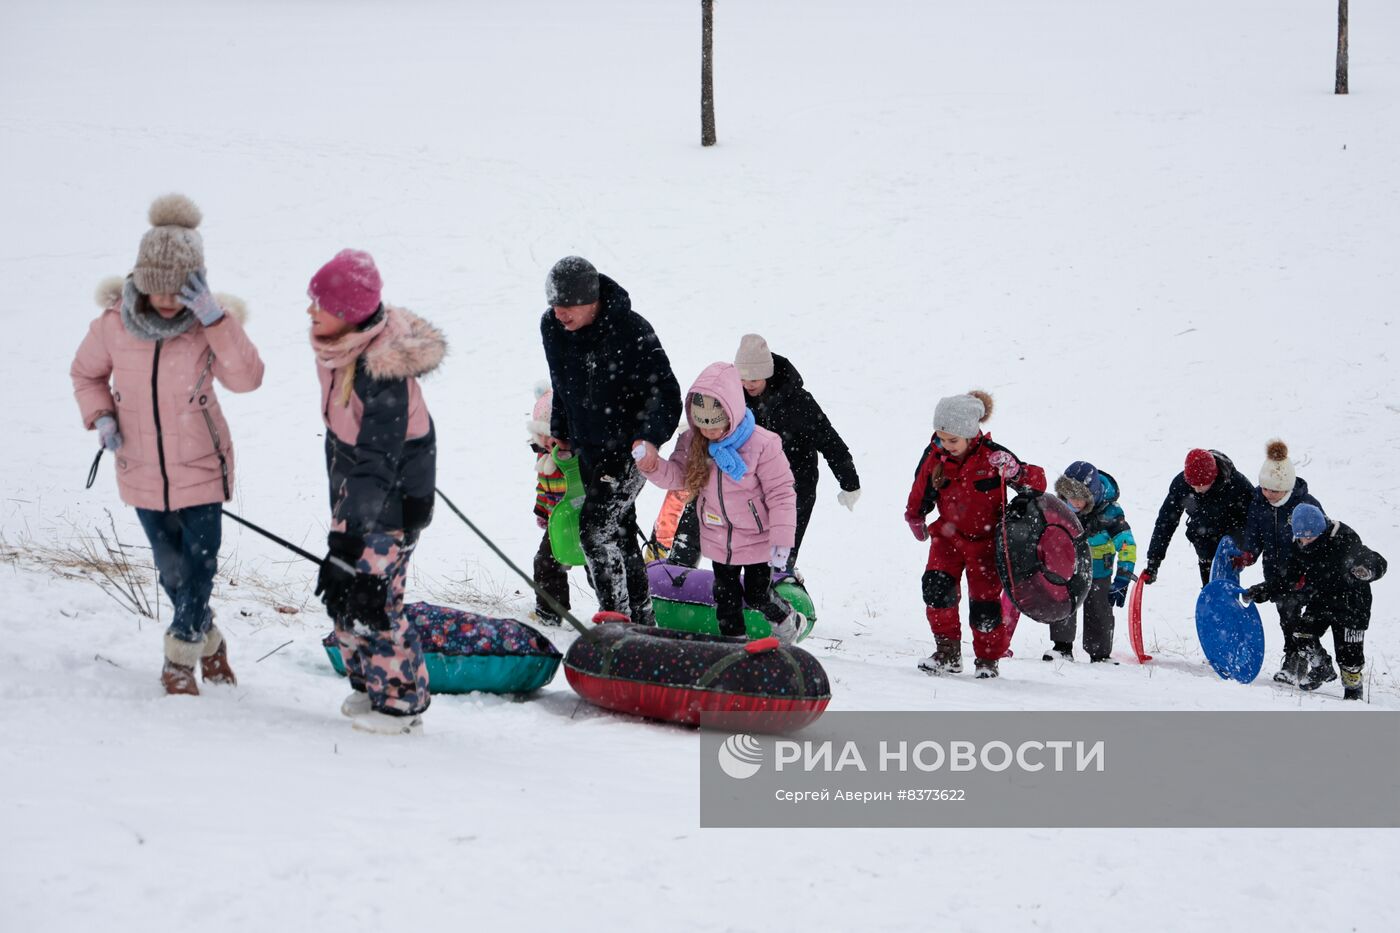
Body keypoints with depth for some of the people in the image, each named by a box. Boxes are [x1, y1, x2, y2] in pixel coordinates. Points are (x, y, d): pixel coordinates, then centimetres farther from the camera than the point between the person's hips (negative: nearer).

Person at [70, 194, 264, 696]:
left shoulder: (212, 324, -15)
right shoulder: (113, 323, -11)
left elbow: (246, 378, -29)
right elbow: (86, 373, 8)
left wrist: (213, 317, -37)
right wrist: (100, 416, -11)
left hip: (200, 470, -2)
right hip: (142, 471, 2)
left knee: (199, 569, -2)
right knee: (172, 571, 14)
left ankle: (180, 660, 20)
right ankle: (208, 641, 38)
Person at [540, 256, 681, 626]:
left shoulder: (631, 330, -23)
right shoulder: (551, 327, -4)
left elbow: (666, 392, -20)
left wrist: (651, 437, -34)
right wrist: (559, 431, 18)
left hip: (630, 447, -7)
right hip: (588, 448, 7)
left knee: (595, 528, -18)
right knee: (619, 534, 13)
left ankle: (616, 620, -13)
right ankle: (641, 620, 23)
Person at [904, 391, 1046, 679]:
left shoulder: (992, 456, -18)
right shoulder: (934, 457, -8)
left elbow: (1036, 481, -13)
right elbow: (921, 493, 11)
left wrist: (1016, 472, -33)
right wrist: (915, 519, 21)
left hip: (986, 539, -3)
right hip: (949, 534, 3)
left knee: (984, 599, -3)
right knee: (936, 585, -17)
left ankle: (987, 659, 19)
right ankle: (948, 653, -6)